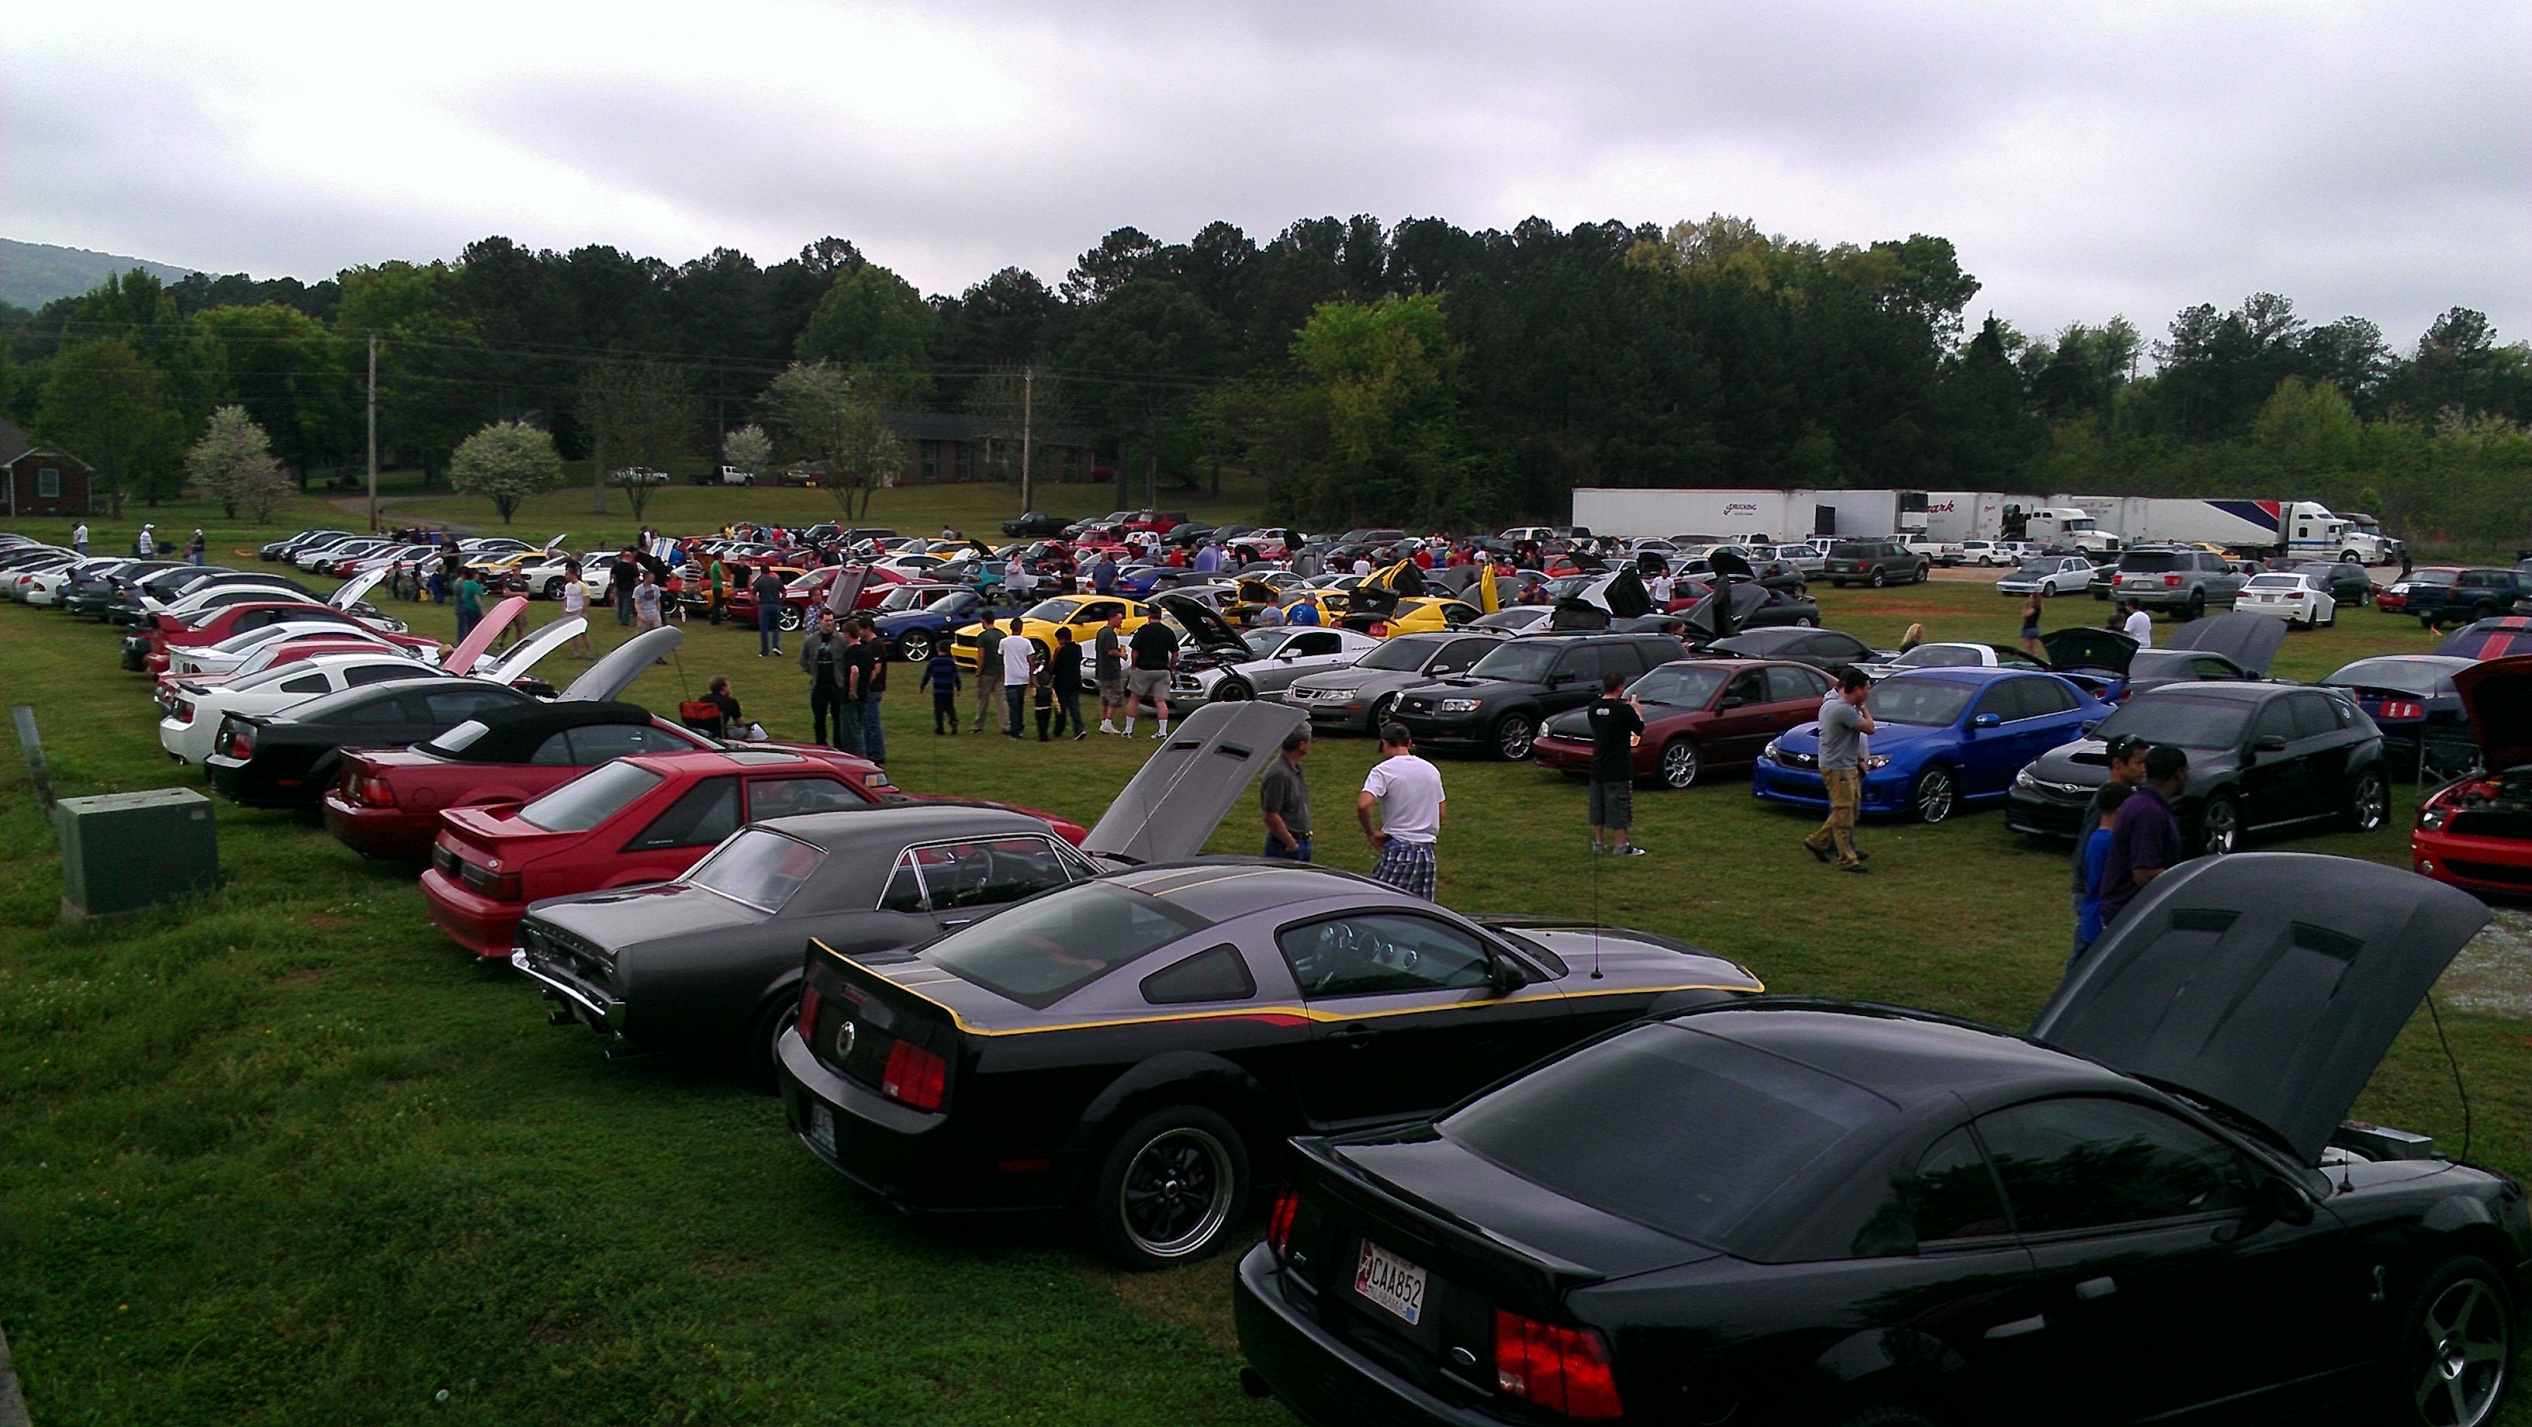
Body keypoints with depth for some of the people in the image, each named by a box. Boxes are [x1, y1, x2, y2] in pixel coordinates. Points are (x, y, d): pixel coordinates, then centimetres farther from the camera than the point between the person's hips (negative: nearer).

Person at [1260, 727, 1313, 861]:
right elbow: (1271, 817, -23)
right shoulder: (1278, 773, -21)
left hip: (1302, 843, 9)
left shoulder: (1296, 769, 11)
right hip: (1285, 848, -9)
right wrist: (1292, 845, -18)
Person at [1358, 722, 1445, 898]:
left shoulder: (1384, 770, -7)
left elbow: (1363, 805, -22)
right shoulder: (1431, 770, 12)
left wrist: (1371, 833, -8)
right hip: (1427, 852, 6)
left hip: (1398, 849, -6)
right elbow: (1440, 814, 18)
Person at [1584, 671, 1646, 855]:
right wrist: (1638, 712, 12)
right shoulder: (1623, 710, -17)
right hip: (1619, 768, -6)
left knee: (1598, 804, 14)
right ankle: (1621, 845, 6)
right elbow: (1639, 730, -5)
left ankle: (1598, 842, 21)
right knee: (1620, 805, 2)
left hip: (1598, 766, 6)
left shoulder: (1594, 707, 2)